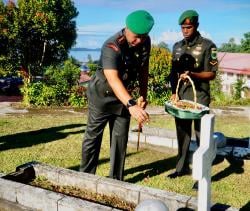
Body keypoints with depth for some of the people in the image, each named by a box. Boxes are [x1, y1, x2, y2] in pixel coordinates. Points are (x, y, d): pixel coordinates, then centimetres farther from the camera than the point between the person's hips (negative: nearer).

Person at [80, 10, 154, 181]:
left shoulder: (145, 42, -10)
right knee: (93, 137, 5)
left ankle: (116, 180, 20)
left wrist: (143, 95, 4)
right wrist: (131, 104, -60)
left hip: (124, 97, 6)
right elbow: (113, 78, -47)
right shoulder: (112, 47, -31)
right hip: (102, 96, -5)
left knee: (120, 139, 9)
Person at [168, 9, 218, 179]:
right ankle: (182, 167, 27)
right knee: (182, 134, 13)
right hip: (181, 97, 5)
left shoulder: (208, 46, -6)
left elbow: (211, 74, -8)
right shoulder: (177, 46, 10)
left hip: (200, 98, -5)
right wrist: (174, 92, 3)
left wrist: (192, 74, -23)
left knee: (201, 135, -1)